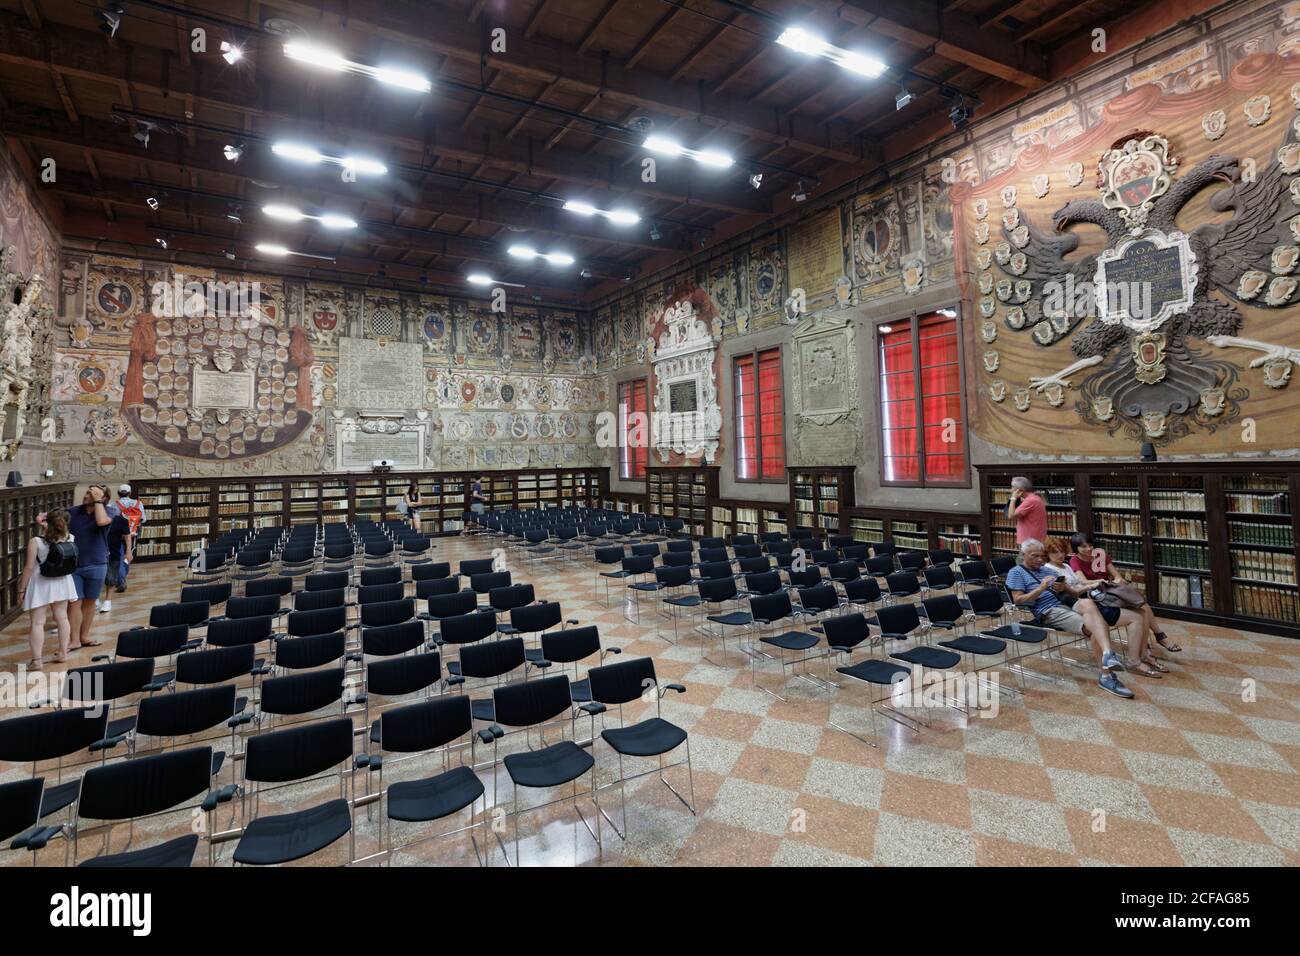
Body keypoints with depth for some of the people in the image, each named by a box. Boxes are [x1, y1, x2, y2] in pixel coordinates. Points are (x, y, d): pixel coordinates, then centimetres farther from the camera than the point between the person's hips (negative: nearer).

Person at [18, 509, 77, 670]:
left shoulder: (35, 542, -17)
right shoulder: (70, 539, -5)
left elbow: (29, 567, -14)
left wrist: (22, 588, -5)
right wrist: (46, 526, 15)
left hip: (41, 586, -4)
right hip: (61, 584, 5)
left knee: (37, 623, 0)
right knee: (62, 618, 14)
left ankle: (37, 660, 0)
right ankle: (63, 653, 22)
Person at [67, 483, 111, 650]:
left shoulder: (108, 512, -6)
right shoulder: (74, 512, 4)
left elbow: (101, 521, -27)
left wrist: (97, 500, -19)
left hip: (96, 565, -1)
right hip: (74, 564, 1)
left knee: (89, 601, 11)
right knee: (75, 602, -1)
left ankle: (84, 637, 24)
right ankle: (75, 640, 5)